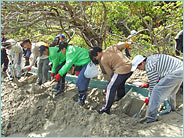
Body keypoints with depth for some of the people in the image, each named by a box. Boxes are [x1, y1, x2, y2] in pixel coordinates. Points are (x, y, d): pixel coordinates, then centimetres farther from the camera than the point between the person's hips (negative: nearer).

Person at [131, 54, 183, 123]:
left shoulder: (149, 67, -12)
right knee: (170, 89, 32)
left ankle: (151, 117, -10)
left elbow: (153, 84, -6)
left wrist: (149, 98, 4)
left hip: (175, 73, -11)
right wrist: (147, 84, 23)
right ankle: (172, 108, 52)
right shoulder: (151, 58, 18)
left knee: (157, 91, -11)